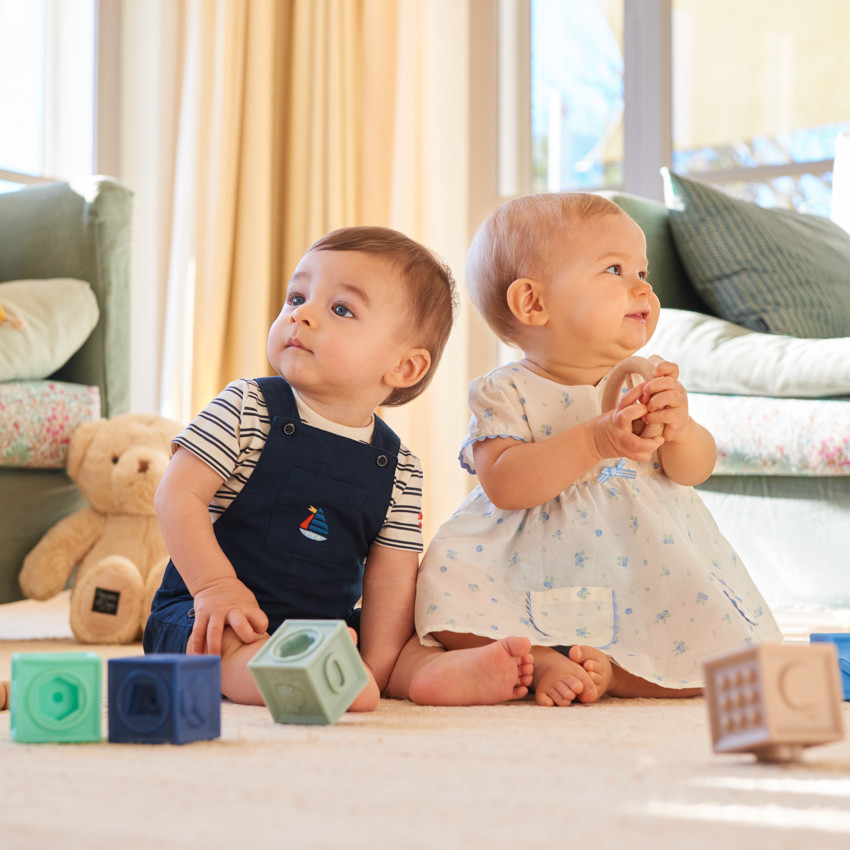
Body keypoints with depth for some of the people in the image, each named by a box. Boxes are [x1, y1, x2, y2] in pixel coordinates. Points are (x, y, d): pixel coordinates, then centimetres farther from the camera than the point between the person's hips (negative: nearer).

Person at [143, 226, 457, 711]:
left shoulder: (399, 469, 3)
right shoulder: (246, 409, -4)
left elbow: (390, 580, 1)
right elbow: (179, 496, -10)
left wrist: (377, 669, -13)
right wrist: (216, 586, -22)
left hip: (327, 627, 5)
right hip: (214, 615, -5)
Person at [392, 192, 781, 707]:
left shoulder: (648, 380, 5)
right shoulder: (507, 393, -6)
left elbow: (695, 471, 1)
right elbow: (503, 485, -20)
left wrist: (678, 427, -22)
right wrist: (594, 441, -30)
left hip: (644, 579, 3)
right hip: (533, 581, -2)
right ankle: (540, 660, -16)